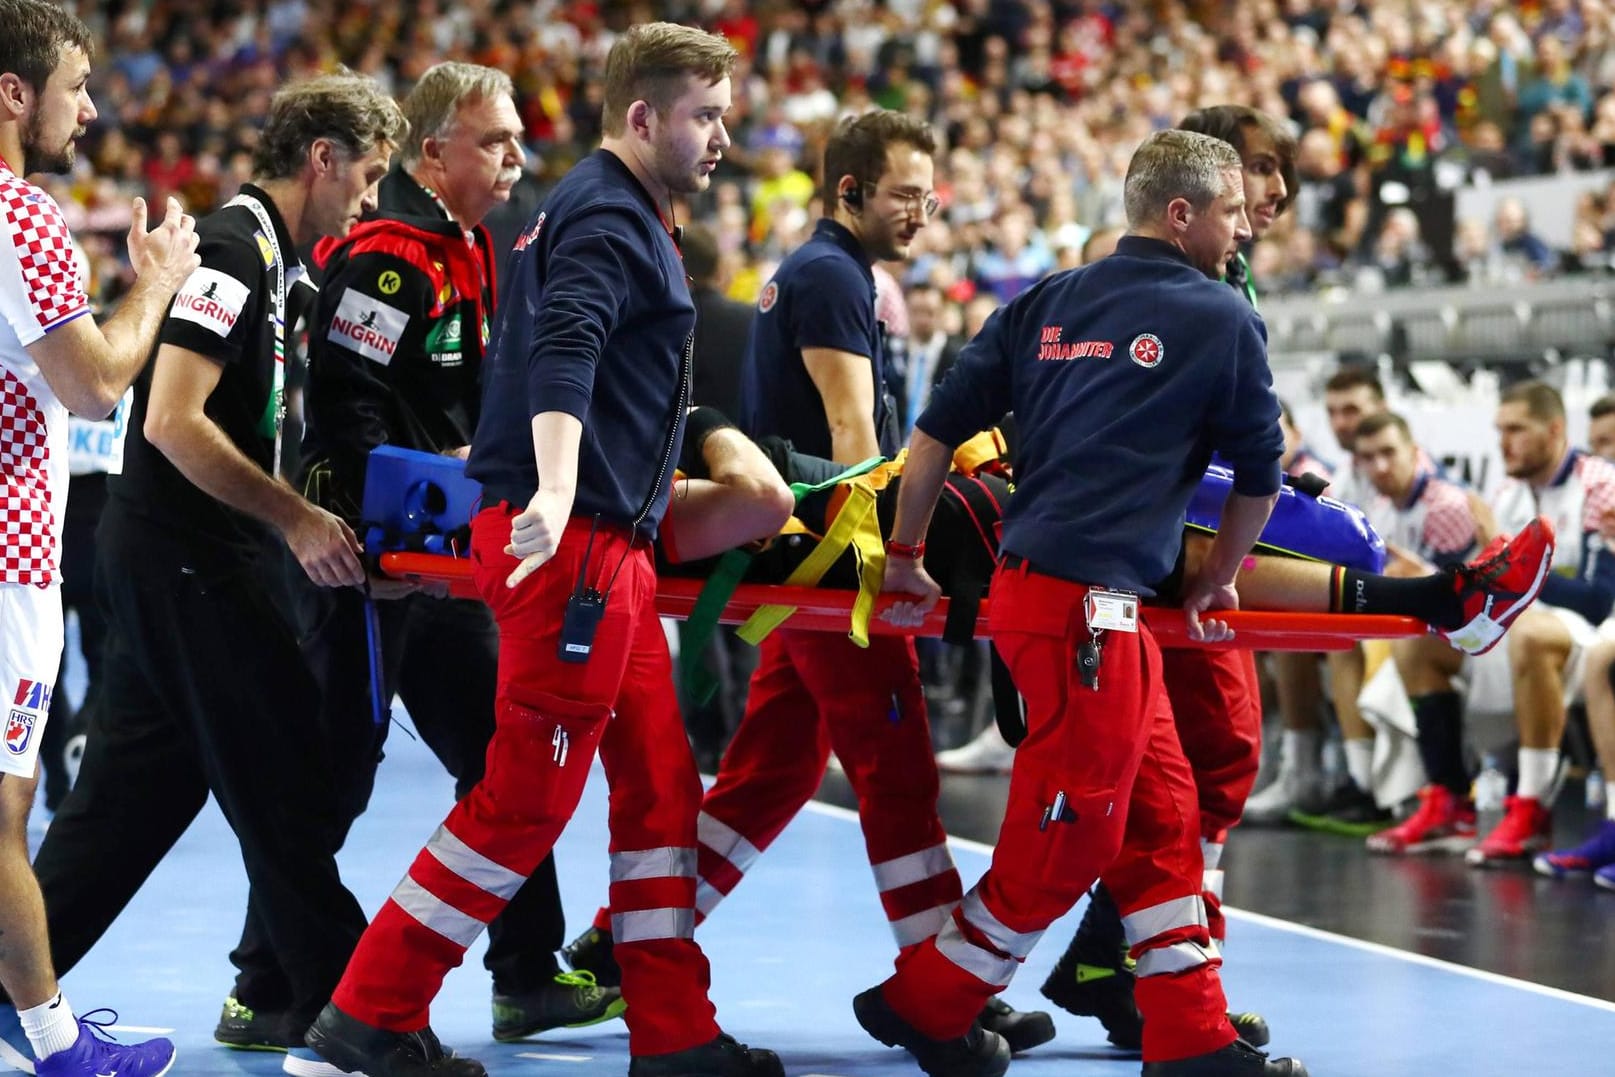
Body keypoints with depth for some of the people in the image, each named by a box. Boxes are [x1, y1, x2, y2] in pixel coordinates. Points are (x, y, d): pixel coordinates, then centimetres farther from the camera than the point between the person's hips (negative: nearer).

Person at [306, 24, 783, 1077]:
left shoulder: (611, 211, 20)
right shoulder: (607, 217, -12)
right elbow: (563, 352, -29)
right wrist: (555, 492, -43)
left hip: (606, 545, 10)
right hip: (570, 544, -10)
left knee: (659, 782, 10)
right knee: (526, 800, -6)